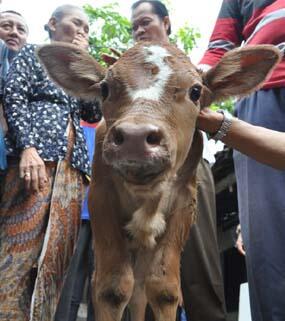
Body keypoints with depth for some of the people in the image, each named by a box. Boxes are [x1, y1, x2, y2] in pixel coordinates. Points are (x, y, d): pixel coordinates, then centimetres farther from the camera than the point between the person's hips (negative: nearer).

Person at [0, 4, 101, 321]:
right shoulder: (33, 54, 13)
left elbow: (95, 113, 16)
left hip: (72, 168, 6)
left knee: (55, 258, 0)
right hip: (35, 158, -6)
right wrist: (28, 147, -17)